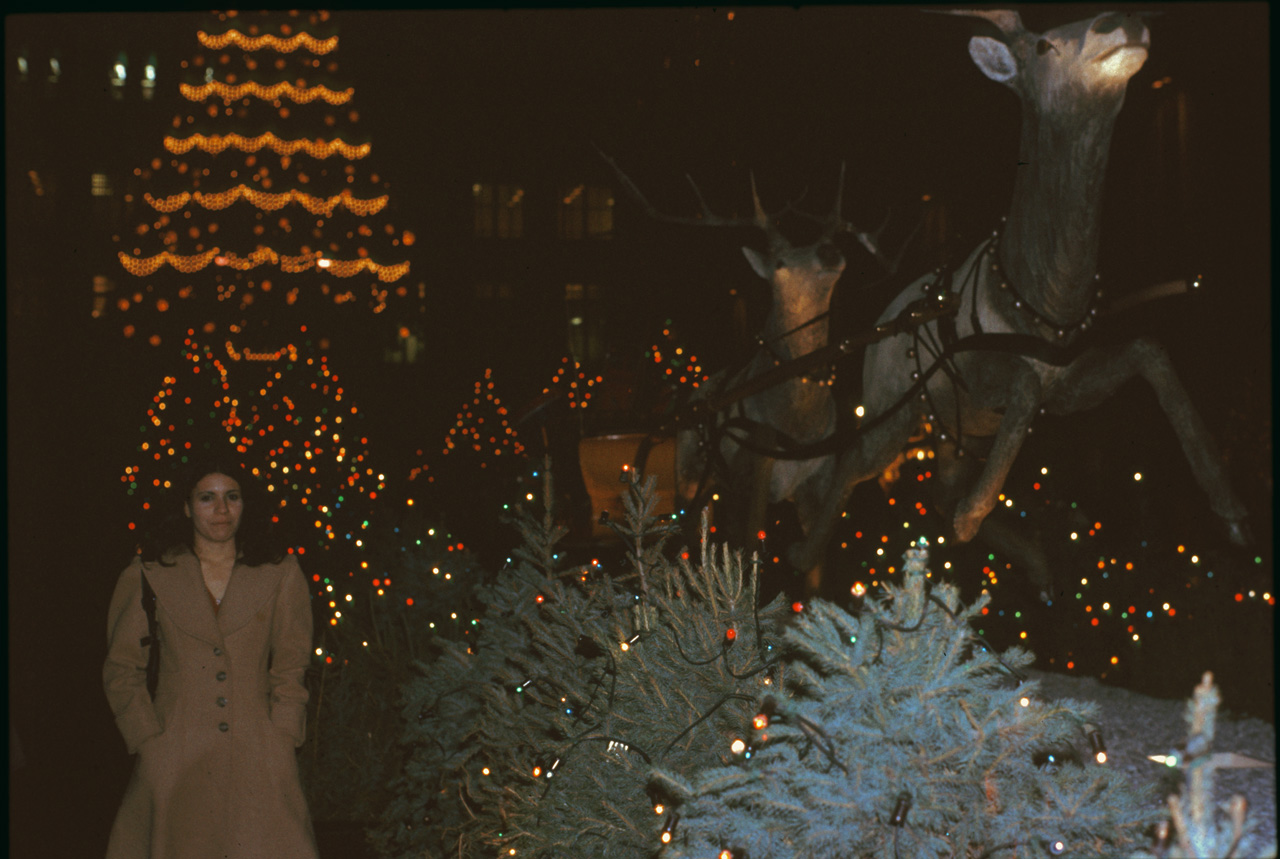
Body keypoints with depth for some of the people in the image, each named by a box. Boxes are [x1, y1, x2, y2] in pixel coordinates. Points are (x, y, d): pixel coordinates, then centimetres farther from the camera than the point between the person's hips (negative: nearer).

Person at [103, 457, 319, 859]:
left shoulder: (281, 576, 10)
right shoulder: (148, 577, 7)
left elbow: (290, 671, 8)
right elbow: (121, 672, 7)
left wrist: (278, 742, -3)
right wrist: (150, 742, -3)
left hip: (256, 759, 1)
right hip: (176, 761, 0)